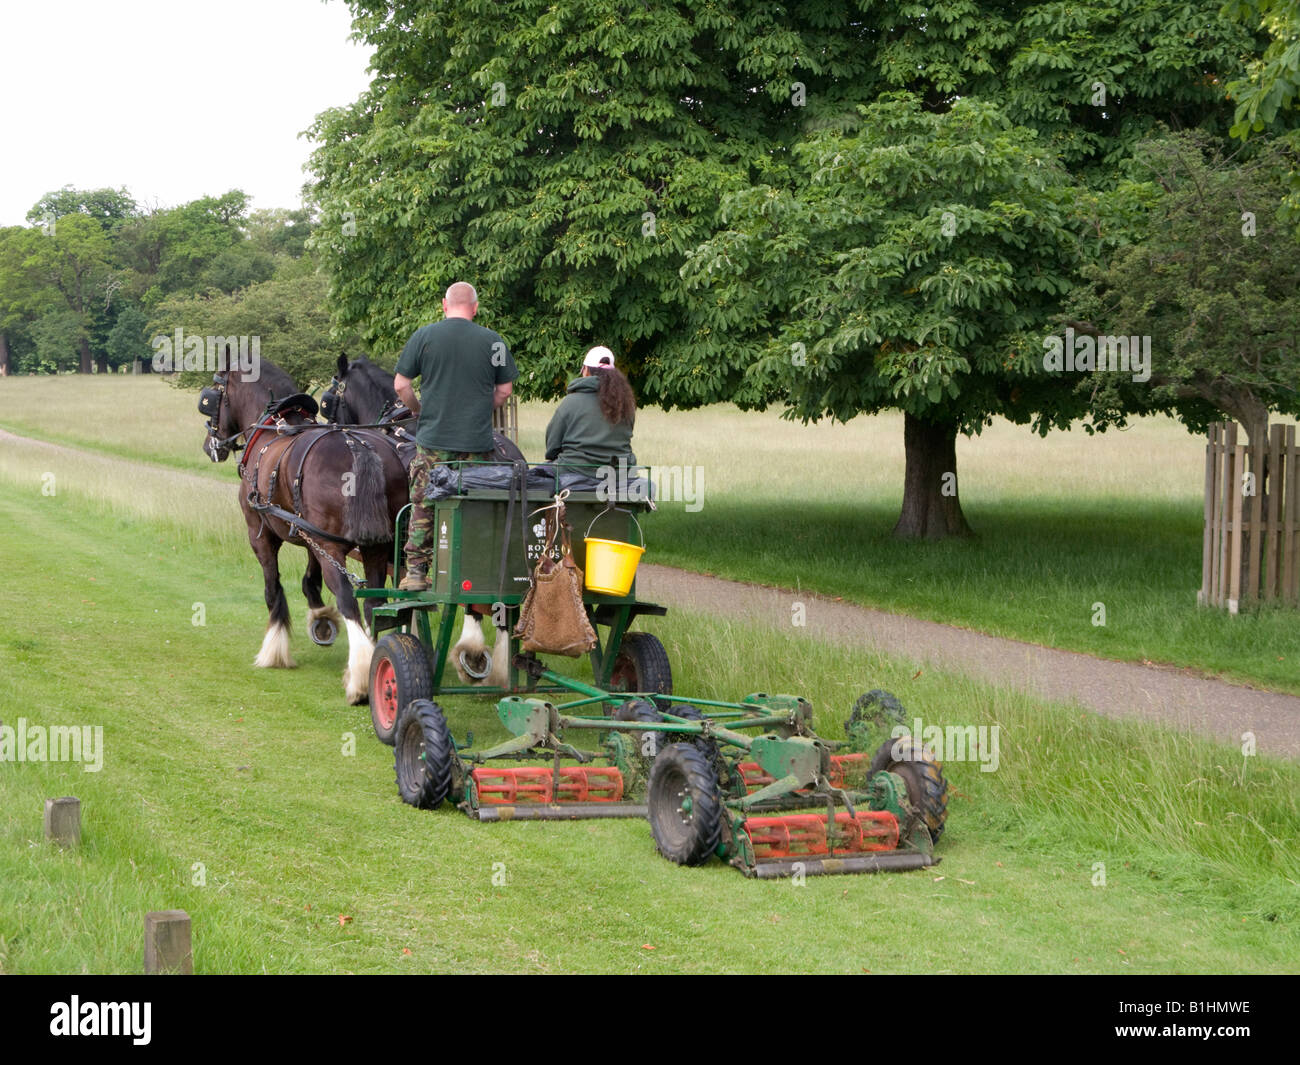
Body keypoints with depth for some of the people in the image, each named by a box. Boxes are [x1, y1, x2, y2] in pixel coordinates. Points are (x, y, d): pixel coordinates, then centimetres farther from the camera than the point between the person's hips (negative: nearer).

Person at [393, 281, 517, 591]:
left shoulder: (423, 336, -1)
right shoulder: (492, 341, 0)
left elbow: (401, 385, 0)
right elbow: (504, 390, 6)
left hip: (433, 438, 0)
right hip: (478, 441, 0)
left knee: (423, 508, 7)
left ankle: (415, 571, 7)